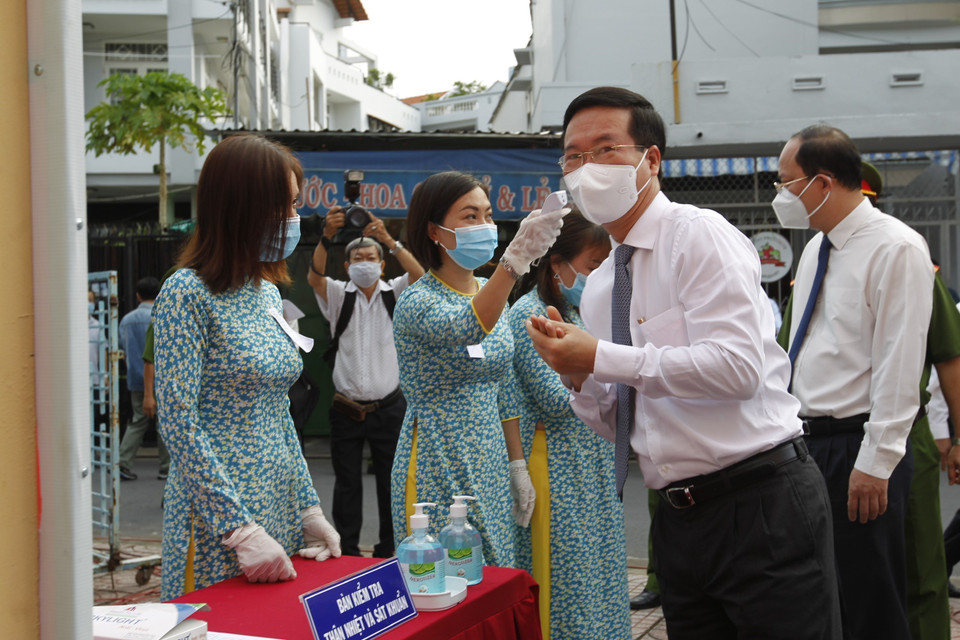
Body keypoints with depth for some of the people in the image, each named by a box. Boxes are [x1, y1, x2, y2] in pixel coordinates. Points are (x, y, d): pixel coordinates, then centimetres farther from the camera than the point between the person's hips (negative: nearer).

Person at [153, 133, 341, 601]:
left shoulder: (268, 293, 11)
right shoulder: (188, 295, -13)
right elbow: (179, 425, -18)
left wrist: (310, 510, 10)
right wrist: (241, 530, -21)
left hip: (280, 511, 8)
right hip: (219, 526, -7)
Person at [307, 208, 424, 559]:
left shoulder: (394, 294, 4)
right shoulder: (338, 296, 4)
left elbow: (418, 274, -16)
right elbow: (314, 277, -16)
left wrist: (389, 240, -30)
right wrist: (327, 237, -33)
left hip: (388, 407, 0)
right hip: (346, 408, 0)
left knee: (391, 481, 4)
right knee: (347, 484, 6)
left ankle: (389, 549, 15)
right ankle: (347, 552, 16)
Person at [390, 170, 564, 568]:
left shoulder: (492, 293, 10)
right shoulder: (416, 301, -13)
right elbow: (465, 328, -37)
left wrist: (517, 465, 13)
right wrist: (514, 260, -50)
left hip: (489, 466, 7)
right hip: (437, 471, -7)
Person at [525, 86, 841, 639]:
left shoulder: (700, 234, -9)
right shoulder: (597, 287, 12)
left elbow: (738, 368, -23)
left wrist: (600, 357, -19)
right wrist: (578, 377, -4)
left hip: (762, 506, -7)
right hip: (679, 521, 7)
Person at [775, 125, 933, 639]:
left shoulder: (895, 249, -13)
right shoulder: (815, 249, 13)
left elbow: (900, 366, -17)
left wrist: (874, 463, -20)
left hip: (858, 448, -8)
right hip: (809, 440, 8)